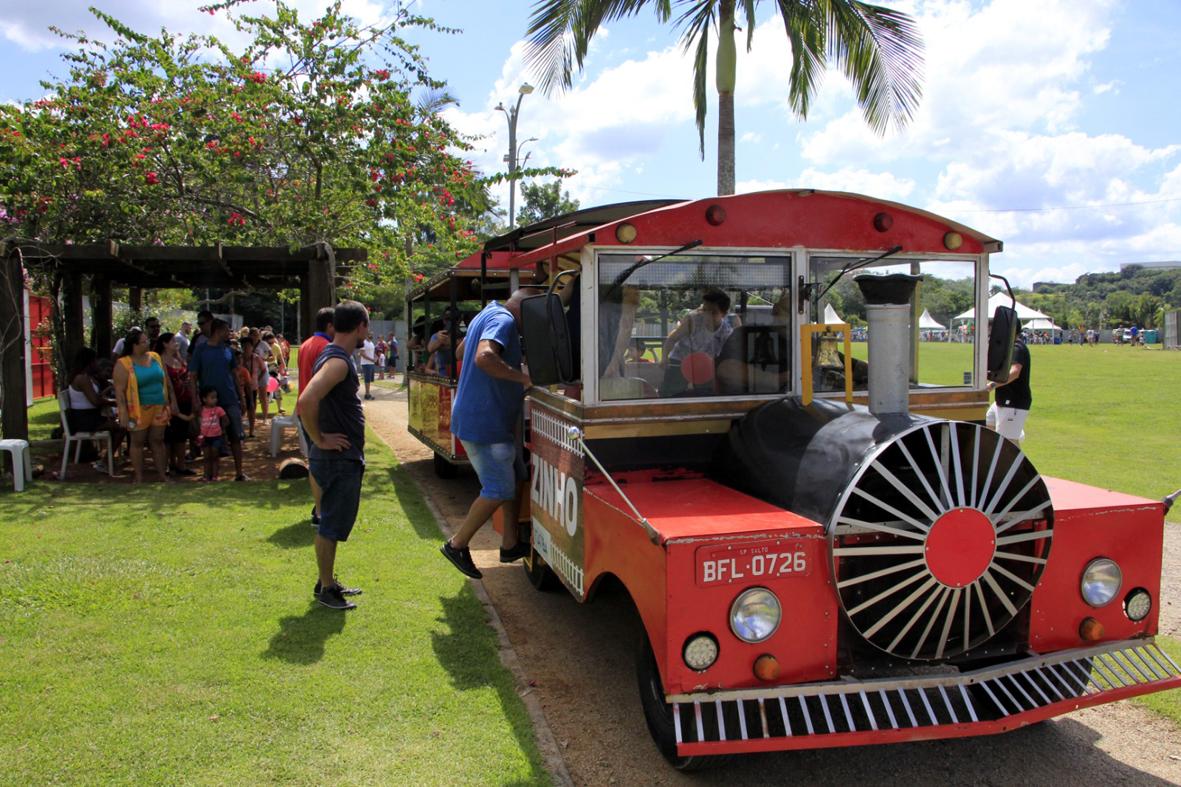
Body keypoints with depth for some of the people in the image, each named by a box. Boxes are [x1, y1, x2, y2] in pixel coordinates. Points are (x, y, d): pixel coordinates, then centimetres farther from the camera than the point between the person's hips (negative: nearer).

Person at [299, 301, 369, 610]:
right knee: (331, 525, 2)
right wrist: (319, 439, -22)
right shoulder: (338, 361, -20)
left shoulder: (337, 357, 12)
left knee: (335, 524, 19)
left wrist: (320, 439, 17)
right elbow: (306, 402, -34)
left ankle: (328, 581, 31)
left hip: (346, 459, 10)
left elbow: (312, 400, 24)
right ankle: (326, 589, 14)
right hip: (339, 459, -10)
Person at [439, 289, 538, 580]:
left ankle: (510, 545, 25)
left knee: (514, 478, 17)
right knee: (499, 490, -4)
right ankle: (457, 545, 9)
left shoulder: (487, 314, 17)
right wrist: (523, 378, -27)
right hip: (485, 422, -11)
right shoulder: (503, 320, -16)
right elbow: (484, 357, -34)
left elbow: (461, 353, 29)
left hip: (492, 421, 11)